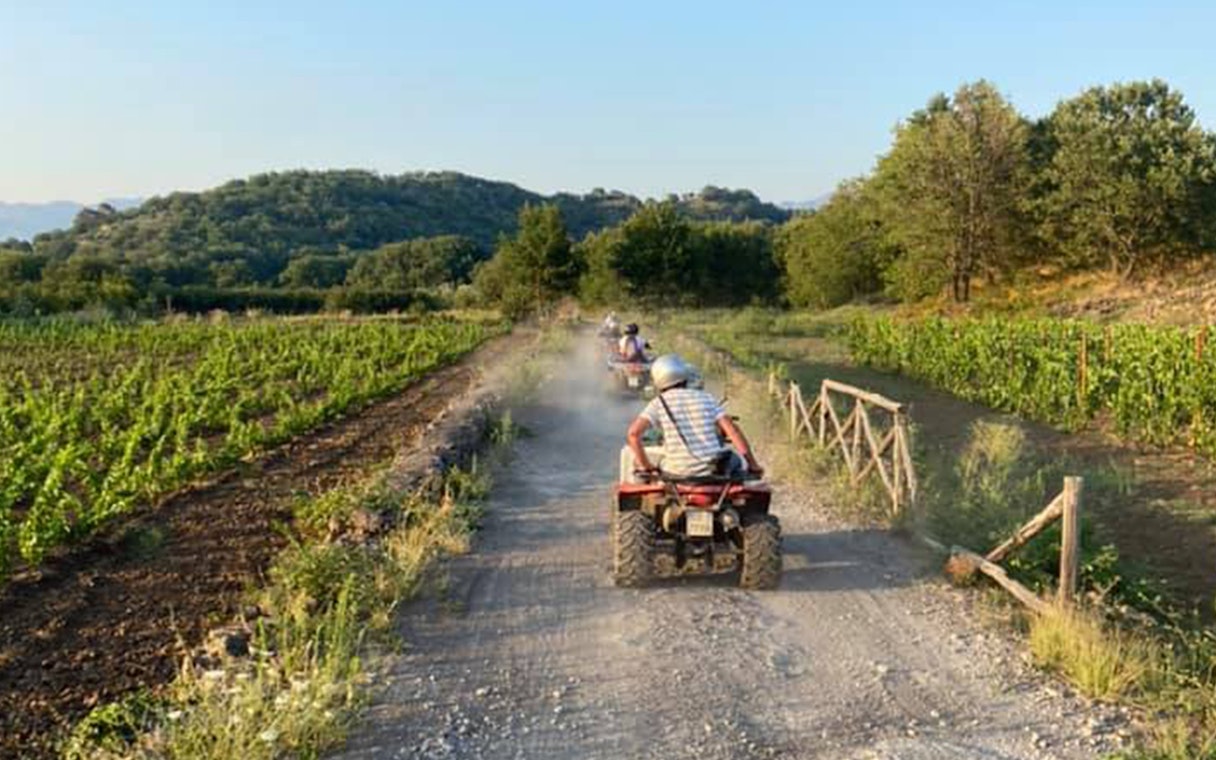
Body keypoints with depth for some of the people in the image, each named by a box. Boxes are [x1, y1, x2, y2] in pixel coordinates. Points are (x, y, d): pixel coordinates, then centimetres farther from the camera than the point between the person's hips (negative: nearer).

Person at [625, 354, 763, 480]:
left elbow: (633, 433, -11)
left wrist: (645, 466, 0)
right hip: (714, 471, 2)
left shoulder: (659, 403, 3)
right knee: (739, 461, 34)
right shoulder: (706, 397, 6)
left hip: (677, 473, -2)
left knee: (638, 460, 27)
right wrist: (753, 465, 2)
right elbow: (732, 430, -2)